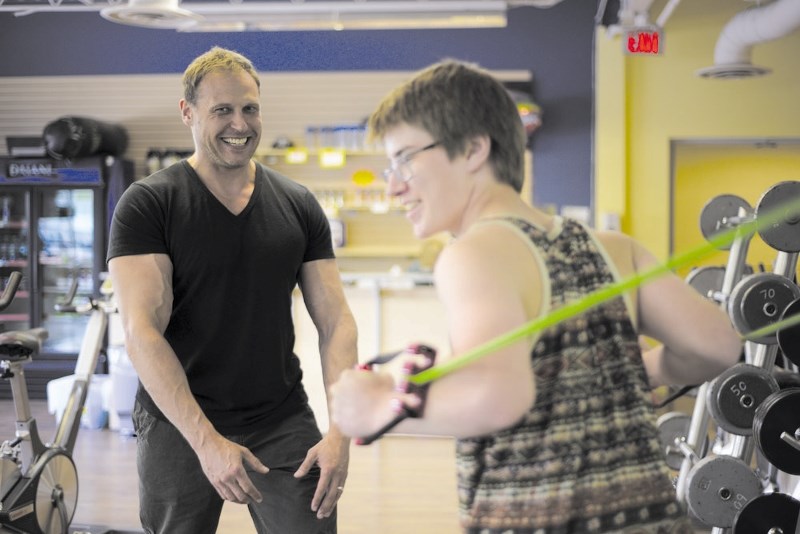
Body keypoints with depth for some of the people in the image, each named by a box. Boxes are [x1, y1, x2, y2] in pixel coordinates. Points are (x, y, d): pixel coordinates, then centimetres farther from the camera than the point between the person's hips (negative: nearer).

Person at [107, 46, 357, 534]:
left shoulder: (299, 206, 5)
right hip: (179, 426, -2)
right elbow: (142, 330, -14)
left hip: (284, 422, 2)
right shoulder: (148, 205, -5)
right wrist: (206, 440, -23)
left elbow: (336, 321, 2)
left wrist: (342, 430, -11)